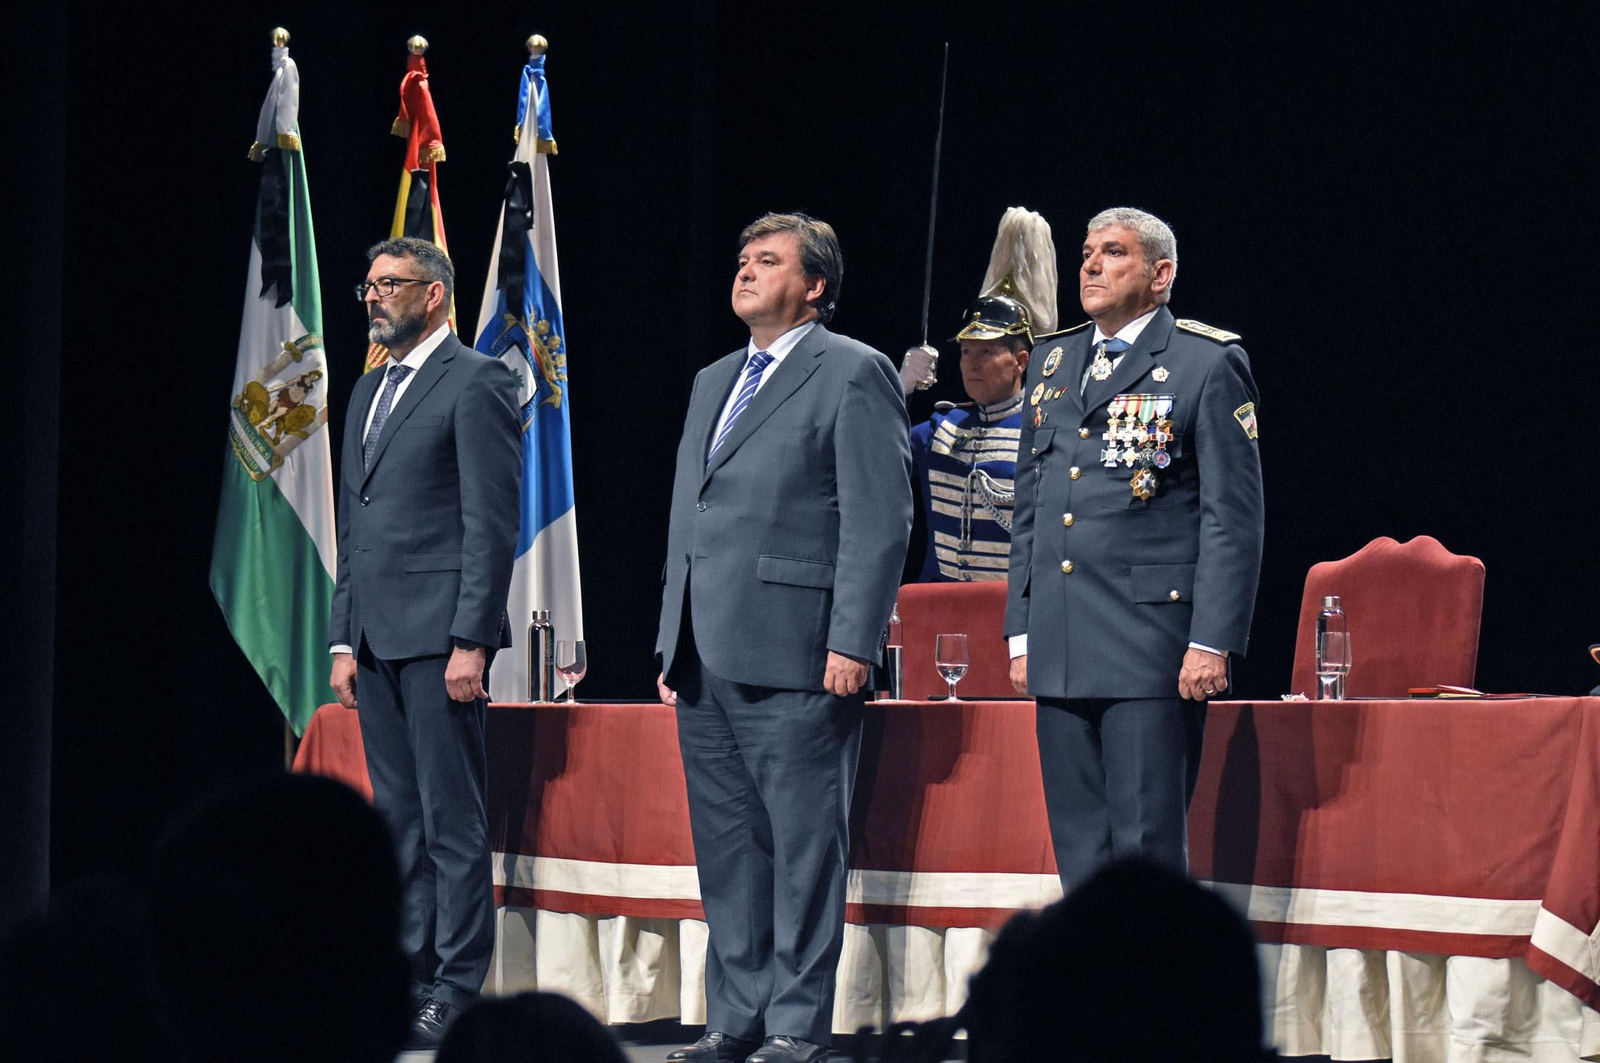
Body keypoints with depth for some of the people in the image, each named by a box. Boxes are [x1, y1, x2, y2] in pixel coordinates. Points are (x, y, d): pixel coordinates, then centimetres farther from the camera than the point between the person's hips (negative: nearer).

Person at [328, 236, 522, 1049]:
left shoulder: (475, 384, -5)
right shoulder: (368, 392, 21)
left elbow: (492, 520, -11)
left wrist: (470, 640, -17)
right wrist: (343, 639, 15)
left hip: (439, 634, -8)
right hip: (377, 637, 8)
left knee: (453, 818, -7)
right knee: (398, 816, 10)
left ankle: (457, 991, -6)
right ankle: (409, 976, 14)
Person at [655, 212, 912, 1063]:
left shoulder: (853, 375, -2)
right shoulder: (713, 382, 22)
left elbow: (880, 519, -9)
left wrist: (853, 643, -16)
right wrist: (672, 642, 18)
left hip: (794, 655, -8)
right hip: (706, 659, 8)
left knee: (804, 842, -5)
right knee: (725, 843, 9)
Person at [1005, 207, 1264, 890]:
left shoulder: (1208, 365, -1)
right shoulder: (1053, 361, 18)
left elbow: (1233, 518, -6)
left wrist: (1212, 642, -13)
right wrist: (1021, 632, 15)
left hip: (1152, 647, -6)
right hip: (1060, 651, 6)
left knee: (1148, 844, -8)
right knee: (1079, 849, 7)